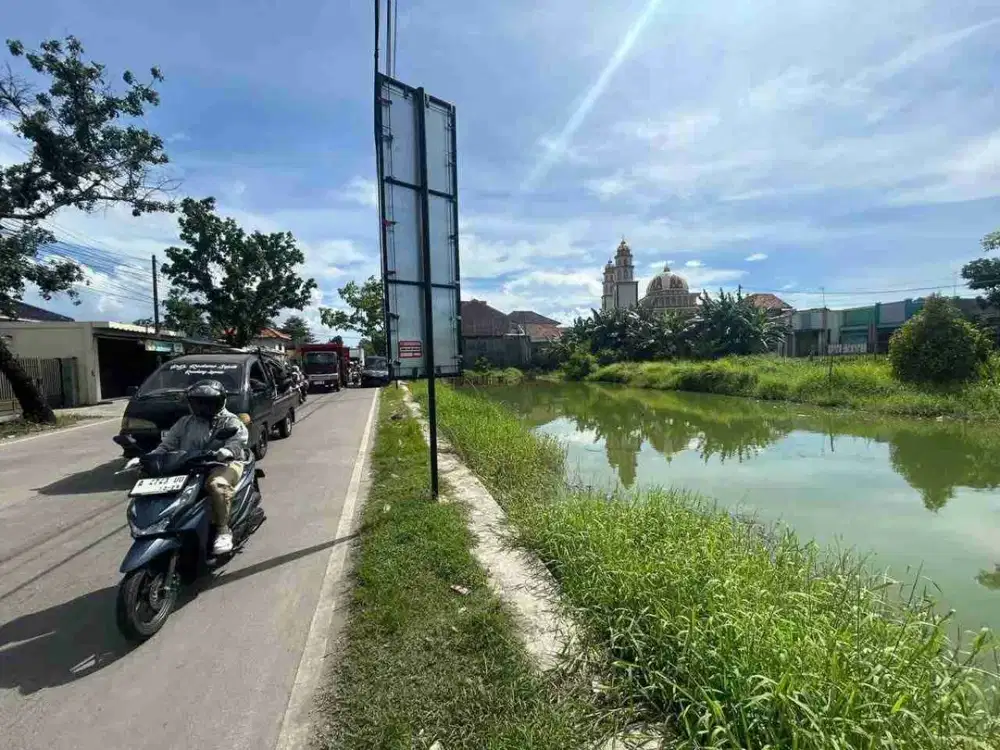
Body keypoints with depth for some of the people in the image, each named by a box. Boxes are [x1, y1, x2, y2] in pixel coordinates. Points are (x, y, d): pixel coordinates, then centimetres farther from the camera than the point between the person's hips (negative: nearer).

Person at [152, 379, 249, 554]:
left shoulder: (230, 421, 6)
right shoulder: (185, 423, 22)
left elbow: (240, 438, -12)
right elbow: (167, 444, 15)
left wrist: (227, 450, -34)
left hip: (224, 463, -5)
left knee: (217, 484, -37)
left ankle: (223, 530, -23)